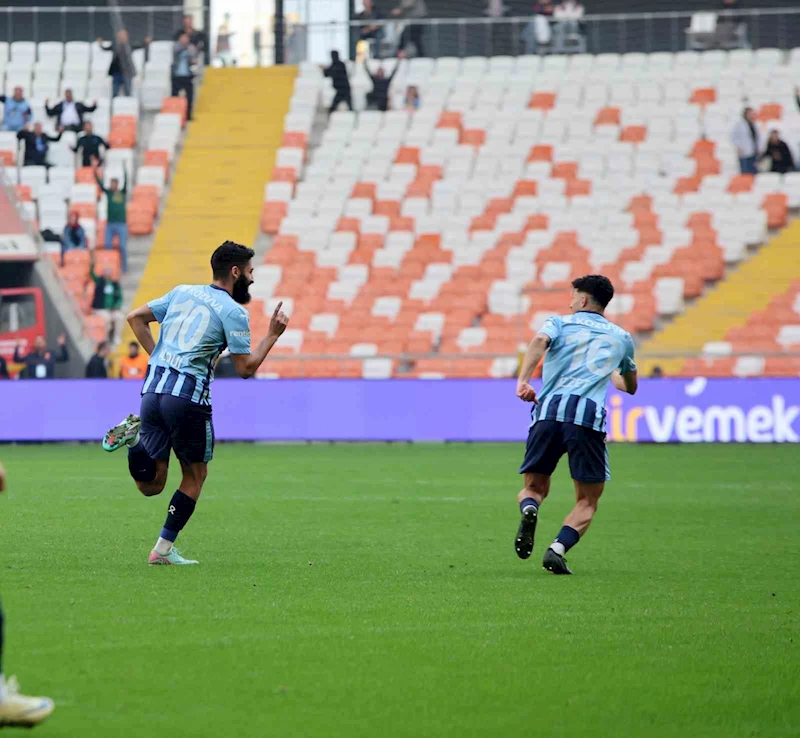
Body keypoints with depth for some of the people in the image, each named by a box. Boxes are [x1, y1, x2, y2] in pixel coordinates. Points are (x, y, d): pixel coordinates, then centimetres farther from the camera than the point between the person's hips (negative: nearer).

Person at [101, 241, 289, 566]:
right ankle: (164, 548, 11)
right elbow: (246, 368, -3)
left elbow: (135, 317, 18)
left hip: (152, 389, 5)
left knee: (151, 485, 9)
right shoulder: (232, 312, -2)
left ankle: (135, 442, -18)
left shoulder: (182, 292, 16)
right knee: (195, 475, 15)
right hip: (189, 394, -5)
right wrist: (272, 335, 9)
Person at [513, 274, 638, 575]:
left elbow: (540, 341, -5)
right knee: (587, 502, 8)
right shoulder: (620, 337, 26)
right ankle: (558, 549, -18)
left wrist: (523, 380, -15)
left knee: (534, 487, 15)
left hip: (549, 408, 0)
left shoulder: (560, 322, 20)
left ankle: (529, 509, -21)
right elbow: (631, 386, 40)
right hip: (589, 416, 0)